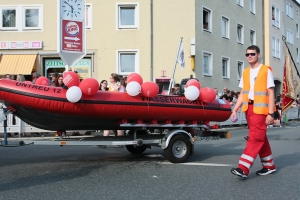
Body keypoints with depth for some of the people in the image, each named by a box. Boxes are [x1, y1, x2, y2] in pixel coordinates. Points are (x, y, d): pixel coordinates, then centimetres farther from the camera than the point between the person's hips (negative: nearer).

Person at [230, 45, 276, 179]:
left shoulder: (266, 70, -4)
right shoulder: (245, 72, 13)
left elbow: (271, 93, -7)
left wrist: (270, 113, -13)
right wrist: (235, 110, 7)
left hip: (260, 108, -7)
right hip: (249, 108, 7)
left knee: (255, 137, -10)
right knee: (260, 138, 12)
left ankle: (243, 169, -15)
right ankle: (269, 166, 23)